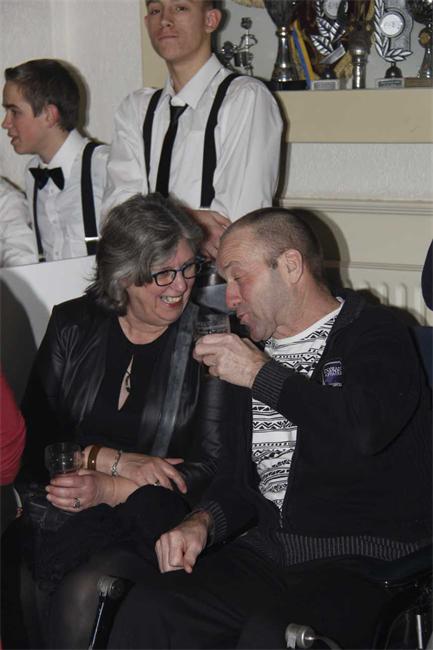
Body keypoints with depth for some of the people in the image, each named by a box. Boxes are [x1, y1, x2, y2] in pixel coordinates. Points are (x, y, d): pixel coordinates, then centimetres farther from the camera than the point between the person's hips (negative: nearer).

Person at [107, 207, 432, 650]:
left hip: (364, 563, -6)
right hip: (265, 554, 6)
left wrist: (262, 374, -11)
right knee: (147, 610, -20)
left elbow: (364, 429, -22)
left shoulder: (375, 334, 0)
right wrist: (201, 523, 3)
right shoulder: (255, 353, 21)